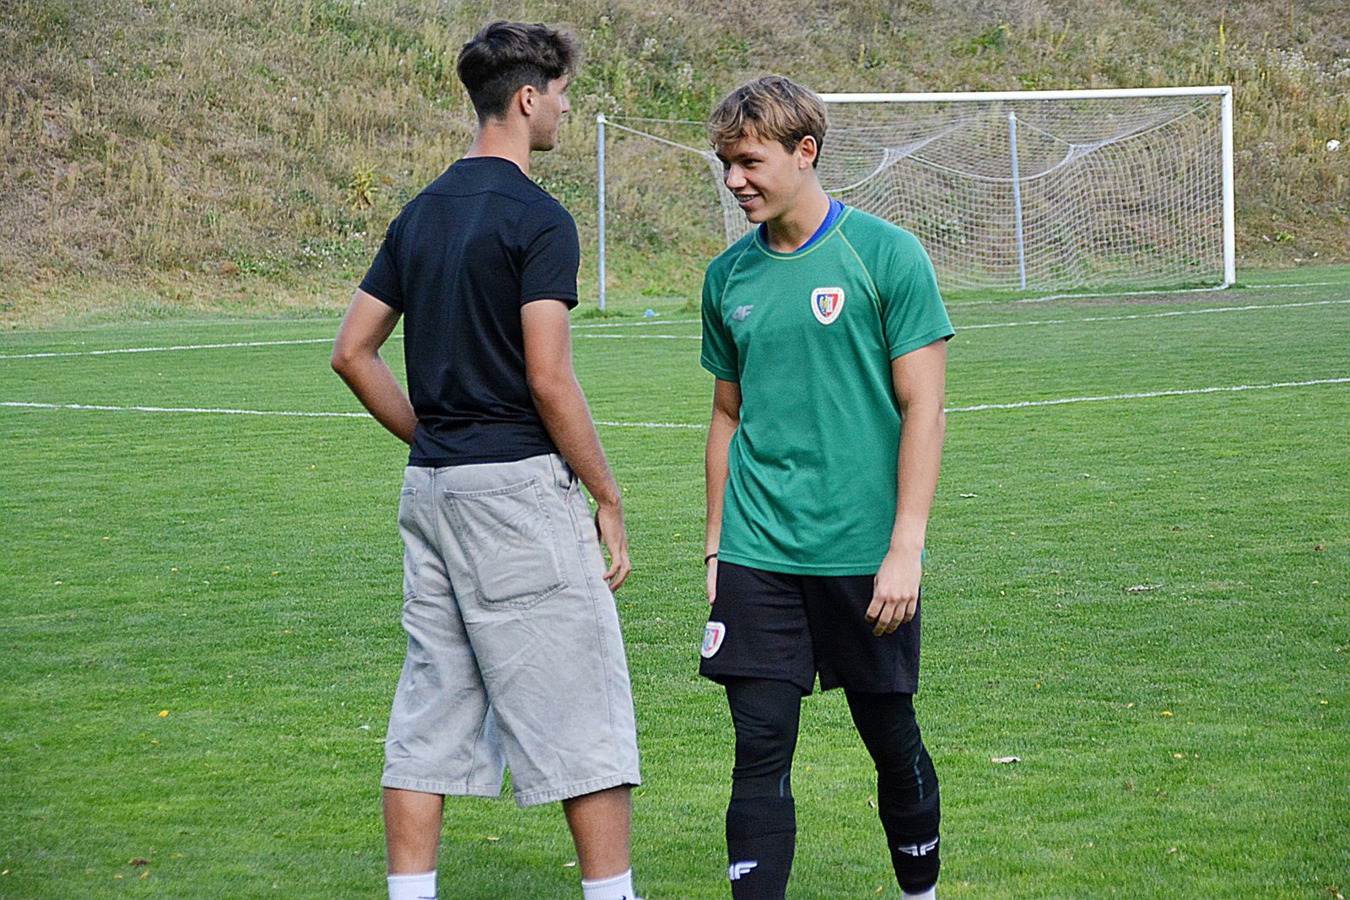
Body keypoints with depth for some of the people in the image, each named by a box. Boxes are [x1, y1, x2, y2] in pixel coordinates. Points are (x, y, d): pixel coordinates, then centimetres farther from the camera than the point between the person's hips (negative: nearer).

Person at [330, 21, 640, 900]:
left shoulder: (423, 212, 12)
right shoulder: (537, 217, -12)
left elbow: (352, 350, 14)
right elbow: (548, 378, -17)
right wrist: (608, 498, -9)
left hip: (431, 488, 8)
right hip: (520, 485, -8)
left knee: (431, 712, 9)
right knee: (584, 710, -1)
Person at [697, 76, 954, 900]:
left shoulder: (885, 255, -5)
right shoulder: (730, 276, 9)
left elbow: (923, 409, -7)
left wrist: (906, 548, -12)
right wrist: (717, 544, 13)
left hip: (863, 554, -3)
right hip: (757, 556, 3)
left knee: (892, 740, 10)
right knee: (761, 752, -3)